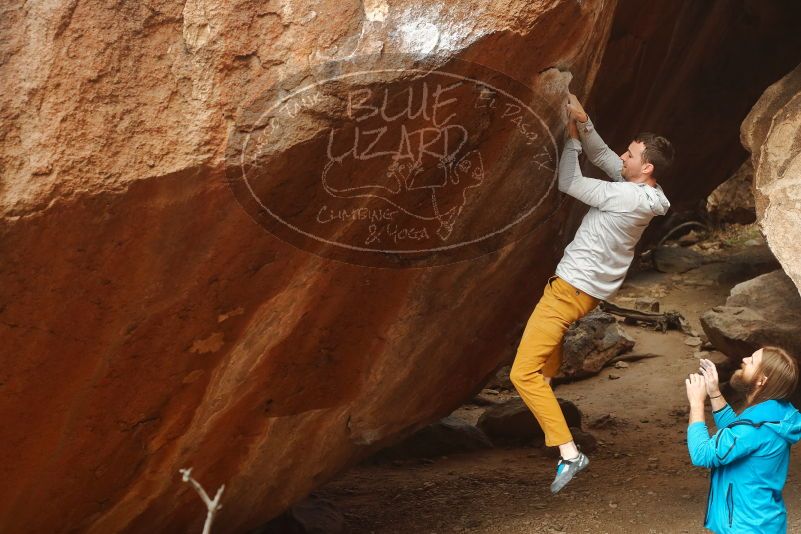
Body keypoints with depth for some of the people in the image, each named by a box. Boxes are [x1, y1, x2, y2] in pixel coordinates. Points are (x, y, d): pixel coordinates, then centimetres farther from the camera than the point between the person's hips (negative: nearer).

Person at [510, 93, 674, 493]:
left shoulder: (629, 197, -25)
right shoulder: (643, 189, 2)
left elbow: (568, 183, -16)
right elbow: (602, 155, 12)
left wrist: (572, 136, -7)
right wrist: (583, 122, -2)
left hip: (572, 290, -10)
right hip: (592, 287, 10)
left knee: (524, 373, -11)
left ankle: (567, 451, -18)